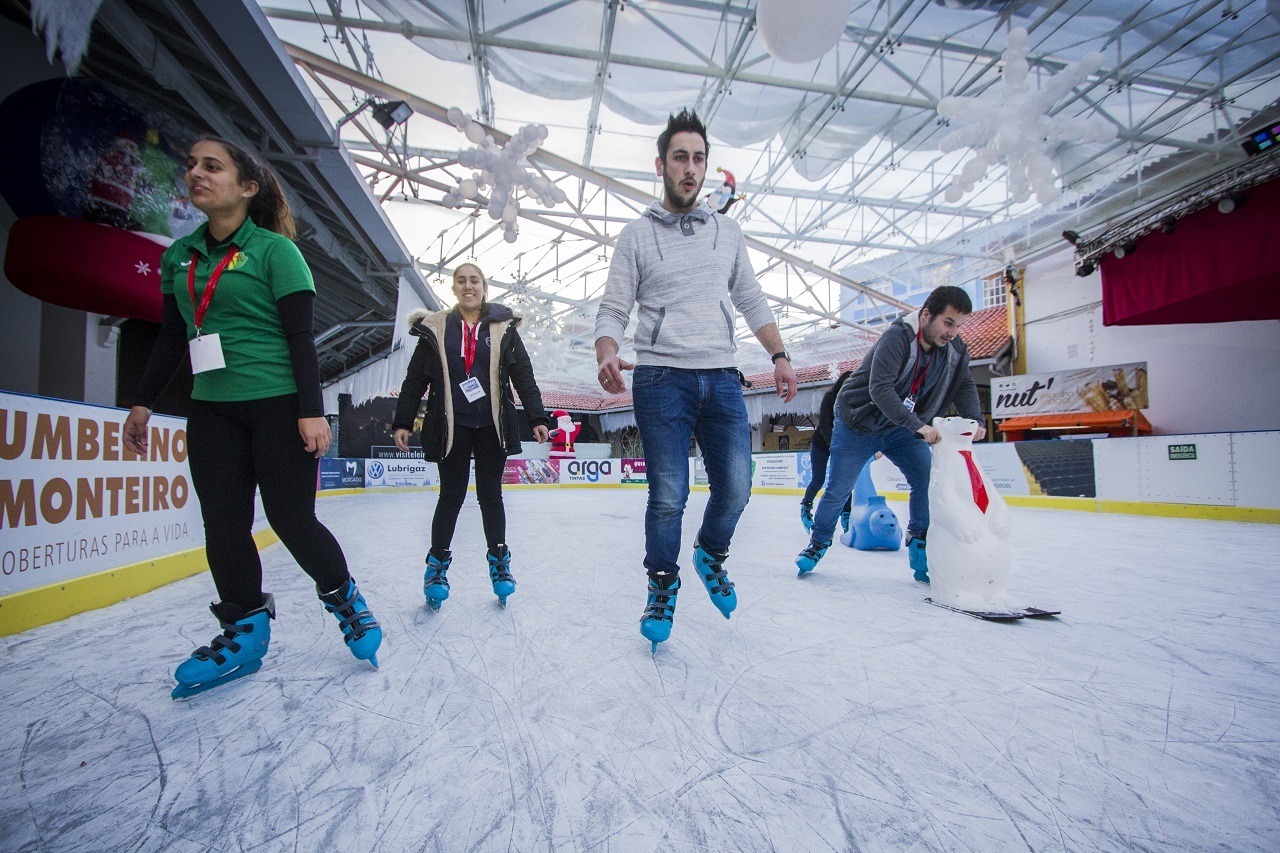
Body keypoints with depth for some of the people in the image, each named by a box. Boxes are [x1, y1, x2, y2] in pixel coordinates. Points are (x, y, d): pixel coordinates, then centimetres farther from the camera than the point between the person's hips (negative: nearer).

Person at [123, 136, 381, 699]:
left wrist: (312, 411, -15)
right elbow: (173, 336, 20)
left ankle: (344, 599, 19)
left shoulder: (275, 250, -5)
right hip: (211, 410, 6)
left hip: (278, 405, -6)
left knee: (291, 520, -4)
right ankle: (244, 631, 20)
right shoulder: (178, 257, 14)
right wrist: (144, 402, 18)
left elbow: (300, 337, -10)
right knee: (223, 524, 6)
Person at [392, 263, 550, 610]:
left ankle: (499, 561, 23)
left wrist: (537, 418, -6)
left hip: (492, 425, 0)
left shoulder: (503, 328, 5)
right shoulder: (436, 328, 6)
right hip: (451, 426, 0)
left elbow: (523, 376, 1)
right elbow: (415, 379, 6)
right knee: (451, 496, 5)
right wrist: (402, 422, 1)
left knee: (490, 494, 8)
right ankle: (437, 563, 22)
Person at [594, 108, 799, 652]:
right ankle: (662, 584, 20)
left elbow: (752, 302, 19)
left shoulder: (728, 233, 18)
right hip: (661, 378, -3)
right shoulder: (637, 235, 9)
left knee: (735, 488, -2)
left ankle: (711, 554, 29)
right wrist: (607, 354, -18)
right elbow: (613, 311, 3)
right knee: (668, 496, -5)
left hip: (721, 378, 3)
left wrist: (779, 355, 6)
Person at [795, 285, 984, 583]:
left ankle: (919, 544, 11)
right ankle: (818, 542, 20)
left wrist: (974, 419, -17)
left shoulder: (955, 349, -5)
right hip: (858, 423, -5)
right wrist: (918, 426, -42)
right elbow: (880, 389, -36)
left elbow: (965, 386, 3)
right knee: (837, 491, -2)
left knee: (928, 480, -9)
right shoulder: (897, 337, -27)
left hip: (902, 427, 6)